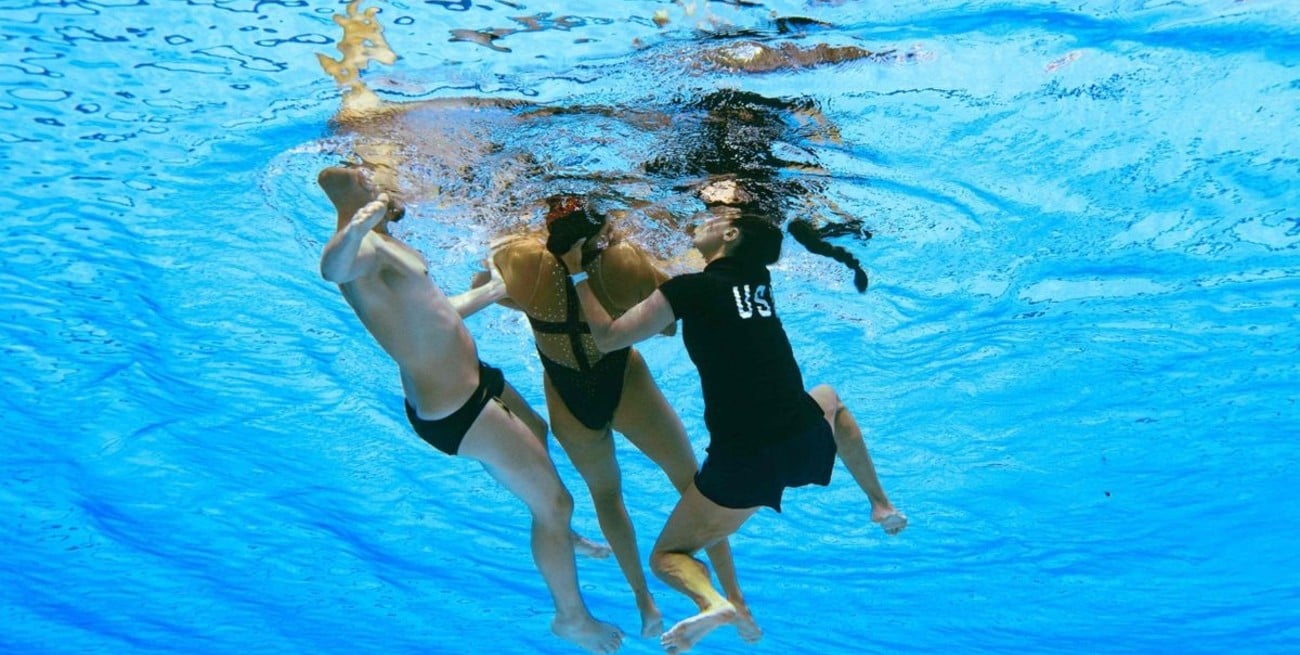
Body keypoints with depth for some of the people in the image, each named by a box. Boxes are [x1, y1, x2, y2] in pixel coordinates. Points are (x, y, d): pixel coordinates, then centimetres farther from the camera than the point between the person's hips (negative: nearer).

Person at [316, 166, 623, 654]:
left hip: (471, 380, 11)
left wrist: (490, 294, 31)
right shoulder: (361, 248, -24)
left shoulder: (378, 244, 8)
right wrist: (351, 232, -70)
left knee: (536, 434, 35)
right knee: (554, 501, 2)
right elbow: (331, 269, -49)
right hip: (455, 412, -11)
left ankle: (556, 535, 59)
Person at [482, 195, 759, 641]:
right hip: (624, 386, -1)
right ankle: (734, 600, 17)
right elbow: (667, 323, -6)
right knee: (691, 482, 17)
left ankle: (644, 603, 30)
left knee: (604, 494, 27)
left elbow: (483, 289, 2)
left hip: (569, 401, 2)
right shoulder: (627, 259, -20)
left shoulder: (524, 259, -18)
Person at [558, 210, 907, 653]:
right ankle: (880, 504, 35)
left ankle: (712, 601, -20)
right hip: (807, 440, 5)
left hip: (742, 460, -5)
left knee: (666, 557, 14)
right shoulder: (759, 280, 12)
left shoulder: (690, 288, -5)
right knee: (829, 399, 42)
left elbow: (608, 338, -3)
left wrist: (577, 274, 10)